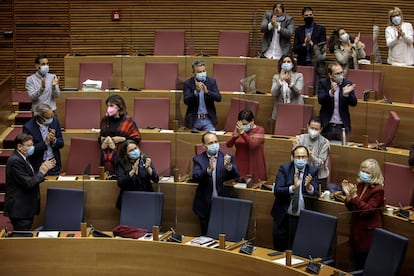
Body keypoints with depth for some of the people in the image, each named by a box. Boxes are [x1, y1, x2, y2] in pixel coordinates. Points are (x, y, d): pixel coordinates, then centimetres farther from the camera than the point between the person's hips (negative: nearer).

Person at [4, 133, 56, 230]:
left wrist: (44, 168, 2)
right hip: (19, 208, -10)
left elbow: (32, 177, 13)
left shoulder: (22, 158, 12)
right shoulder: (15, 161, -20)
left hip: (26, 207, 10)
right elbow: (28, 183, -23)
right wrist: (41, 172, -13)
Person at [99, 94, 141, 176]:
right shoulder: (105, 121, 14)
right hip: (107, 157, 4)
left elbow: (136, 138, -2)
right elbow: (100, 138, 26)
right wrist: (102, 140, 5)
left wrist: (123, 139, -10)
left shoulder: (127, 120, -2)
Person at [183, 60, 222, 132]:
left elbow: (219, 98, -7)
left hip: (208, 119, 1)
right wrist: (196, 91, -27)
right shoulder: (188, 83, -2)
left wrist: (207, 91, -23)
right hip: (194, 120, -1)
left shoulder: (212, 81, 3)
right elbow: (186, 101, -12)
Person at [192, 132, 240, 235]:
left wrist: (228, 167, -29)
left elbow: (236, 176, -8)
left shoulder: (227, 158, 2)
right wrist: (209, 170, -32)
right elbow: (195, 178, -14)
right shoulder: (198, 159, 1)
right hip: (205, 205, 0)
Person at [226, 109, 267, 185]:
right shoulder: (238, 128, 6)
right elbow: (228, 144, -3)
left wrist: (242, 133, -27)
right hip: (239, 166, 4)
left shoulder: (259, 130, -5)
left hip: (253, 167, -3)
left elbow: (253, 144, -21)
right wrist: (235, 135, -19)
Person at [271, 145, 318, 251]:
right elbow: (277, 191, -14)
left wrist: (308, 186, -30)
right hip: (283, 216, 0)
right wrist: (293, 187, -30)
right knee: (279, 250, 7)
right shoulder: (284, 168, -4)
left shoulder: (312, 171, -1)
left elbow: (315, 195, -8)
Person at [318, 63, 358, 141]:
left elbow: (354, 103, -5)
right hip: (327, 126, 0)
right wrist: (331, 92, -32)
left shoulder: (347, 84, 1)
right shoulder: (323, 83, -1)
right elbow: (320, 100, -14)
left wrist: (346, 94, -25)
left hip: (342, 126, 1)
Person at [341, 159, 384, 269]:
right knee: (357, 264, 15)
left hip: (368, 231, -6)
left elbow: (367, 210, -21)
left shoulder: (378, 190, -14)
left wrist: (354, 196, -27)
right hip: (356, 228, 6)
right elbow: (351, 208, 8)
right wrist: (348, 194, -9)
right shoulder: (359, 185, 3)